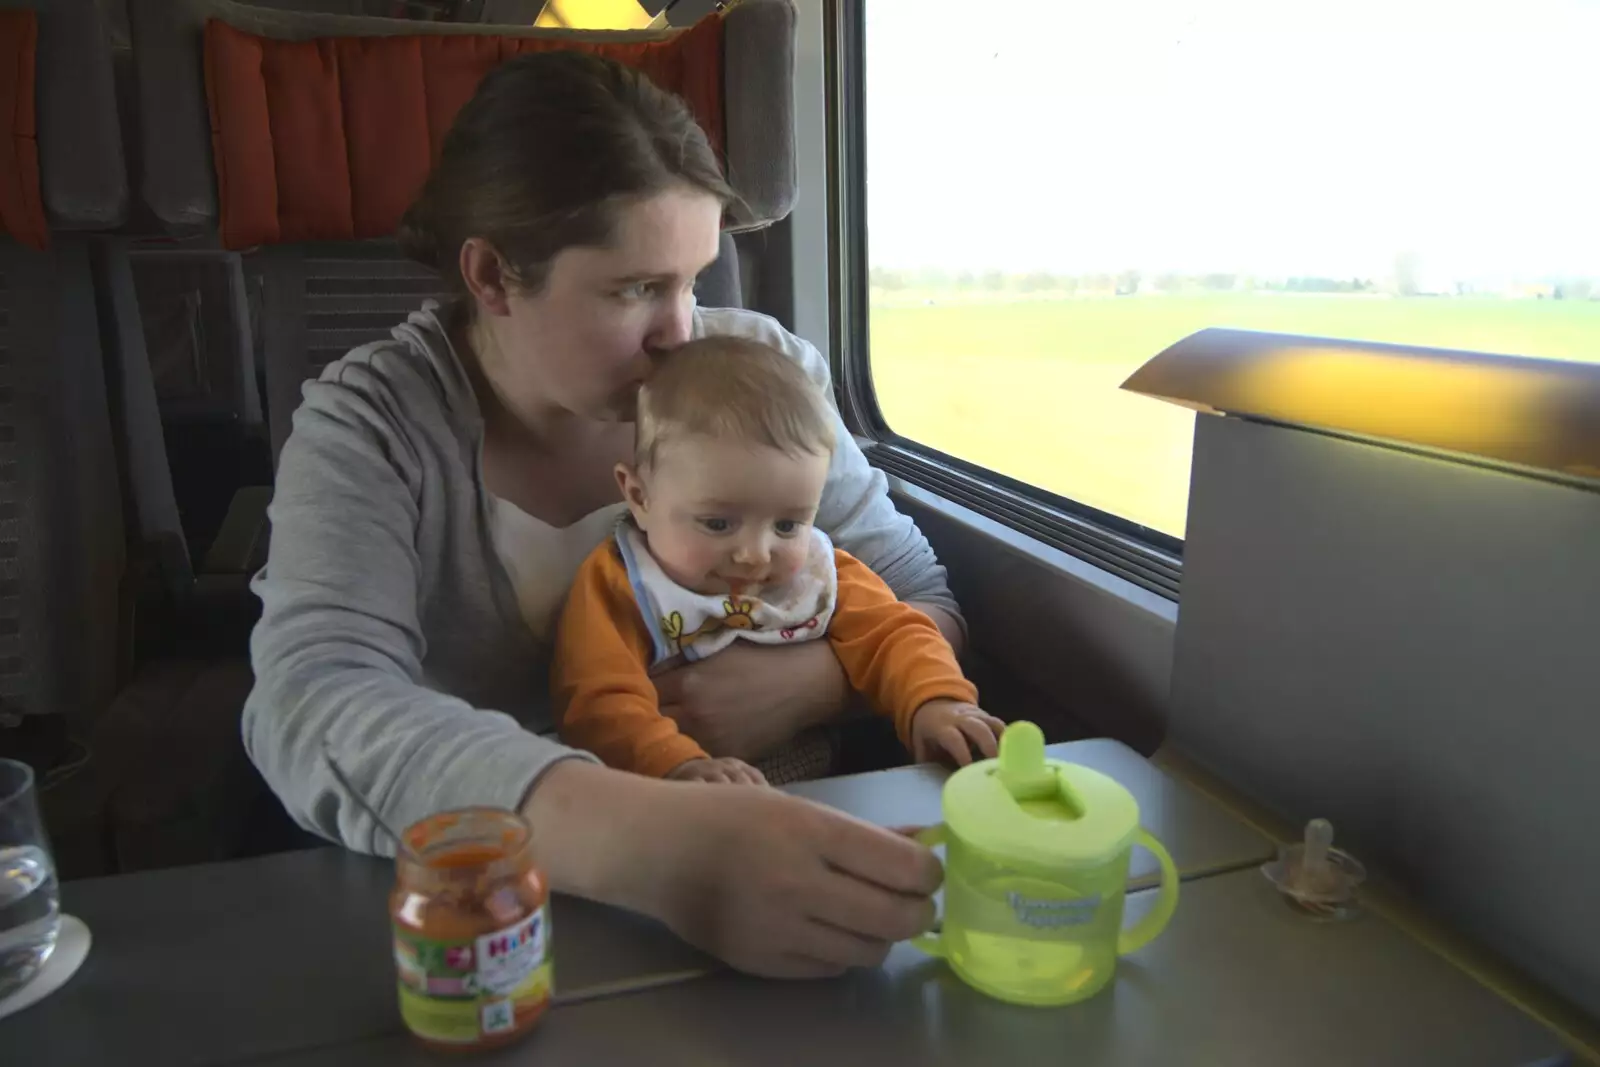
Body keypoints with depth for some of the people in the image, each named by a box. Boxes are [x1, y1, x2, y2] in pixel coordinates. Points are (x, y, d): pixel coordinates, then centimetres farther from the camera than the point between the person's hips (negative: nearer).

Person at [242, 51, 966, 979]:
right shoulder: (370, 425, -13)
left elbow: (923, 605, -1)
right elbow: (319, 712, -29)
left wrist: (810, 682, -23)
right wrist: (648, 842, -44)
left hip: (762, 843, 0)